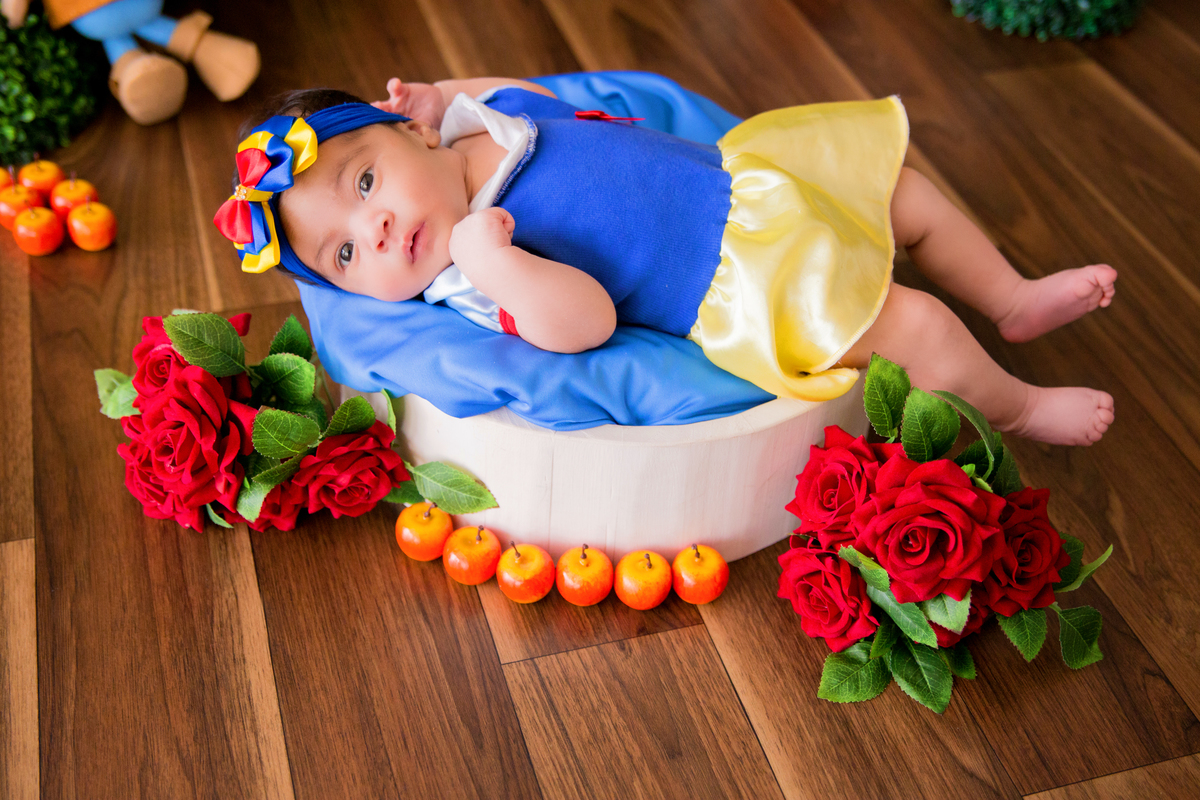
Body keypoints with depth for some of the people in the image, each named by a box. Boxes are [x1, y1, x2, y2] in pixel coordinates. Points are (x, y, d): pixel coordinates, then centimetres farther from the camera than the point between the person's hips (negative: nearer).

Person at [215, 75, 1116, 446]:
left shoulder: (483, 122, -2)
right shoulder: (483, 284, -22)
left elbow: (524, 89, 20)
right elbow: (586, 322, -33)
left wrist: (440, 97, 6)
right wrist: (484, 257, -44)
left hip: (737, 166, 8)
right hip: (743, 288, -8)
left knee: (903, 182, 16)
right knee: (915, 327, -14)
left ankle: (1014, 299, 36)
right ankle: (1014, 405, 16)